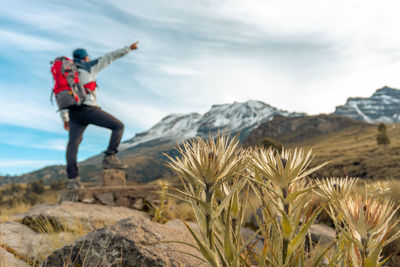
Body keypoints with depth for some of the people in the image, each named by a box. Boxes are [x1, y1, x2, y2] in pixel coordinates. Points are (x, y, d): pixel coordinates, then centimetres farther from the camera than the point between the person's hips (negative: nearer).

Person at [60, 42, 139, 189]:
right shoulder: (88, 66, 11)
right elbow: (109, 57, 11)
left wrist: (65, 119, 29)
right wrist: (128, 48, 19)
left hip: (74, 113, 6)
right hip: (88, 109, -6)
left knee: (72, 145, 6)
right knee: (118, 126, 2)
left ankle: (72, 179, -3)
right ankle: (110, 158, -10)